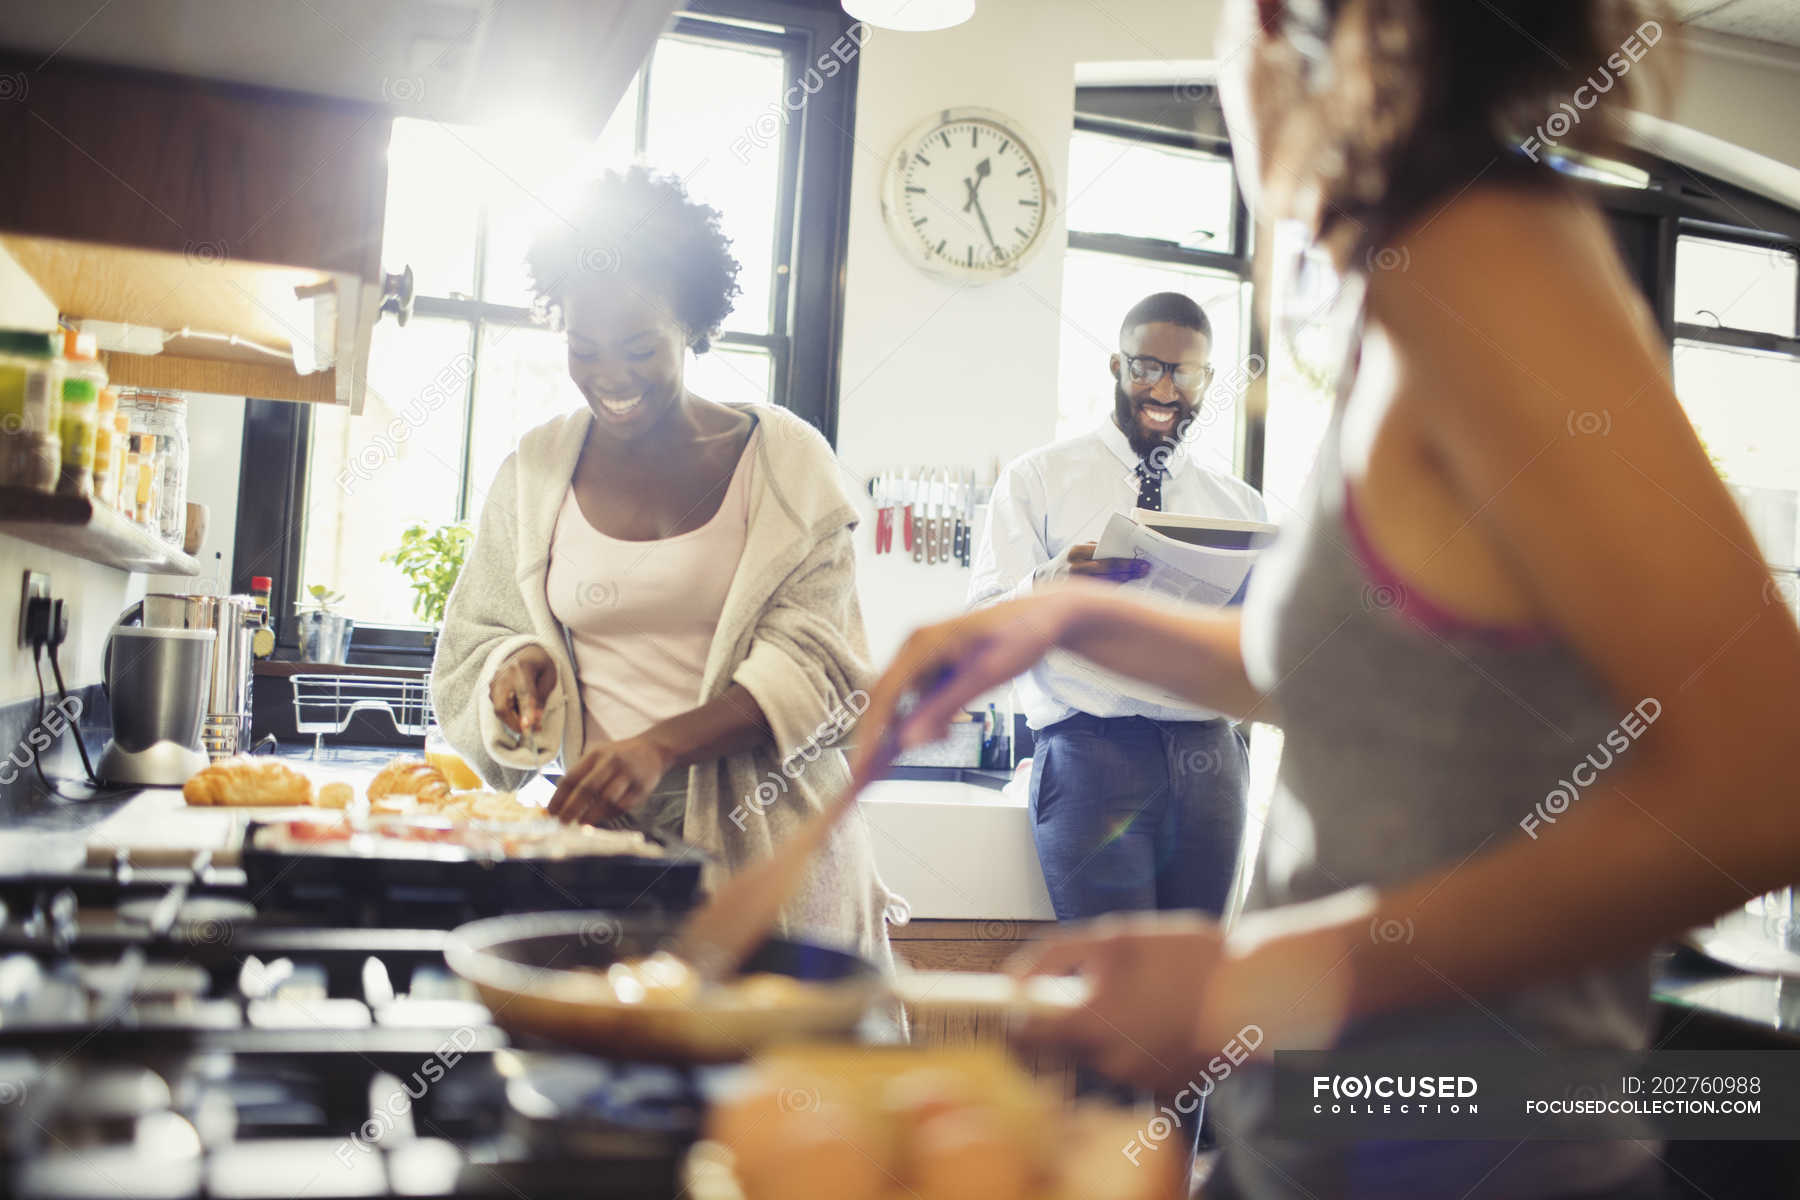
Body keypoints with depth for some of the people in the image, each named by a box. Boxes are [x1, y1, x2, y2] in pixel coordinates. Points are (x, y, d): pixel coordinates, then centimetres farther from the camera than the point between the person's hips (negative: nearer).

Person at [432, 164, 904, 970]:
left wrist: (665, 741, -22)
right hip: (599, 834, 2)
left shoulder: (784, 459, -1)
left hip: (765, 842, -2)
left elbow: (813, 660, -8)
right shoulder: (536, 473, 8)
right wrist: (520, 663, -9)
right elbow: (478, 640, 15)